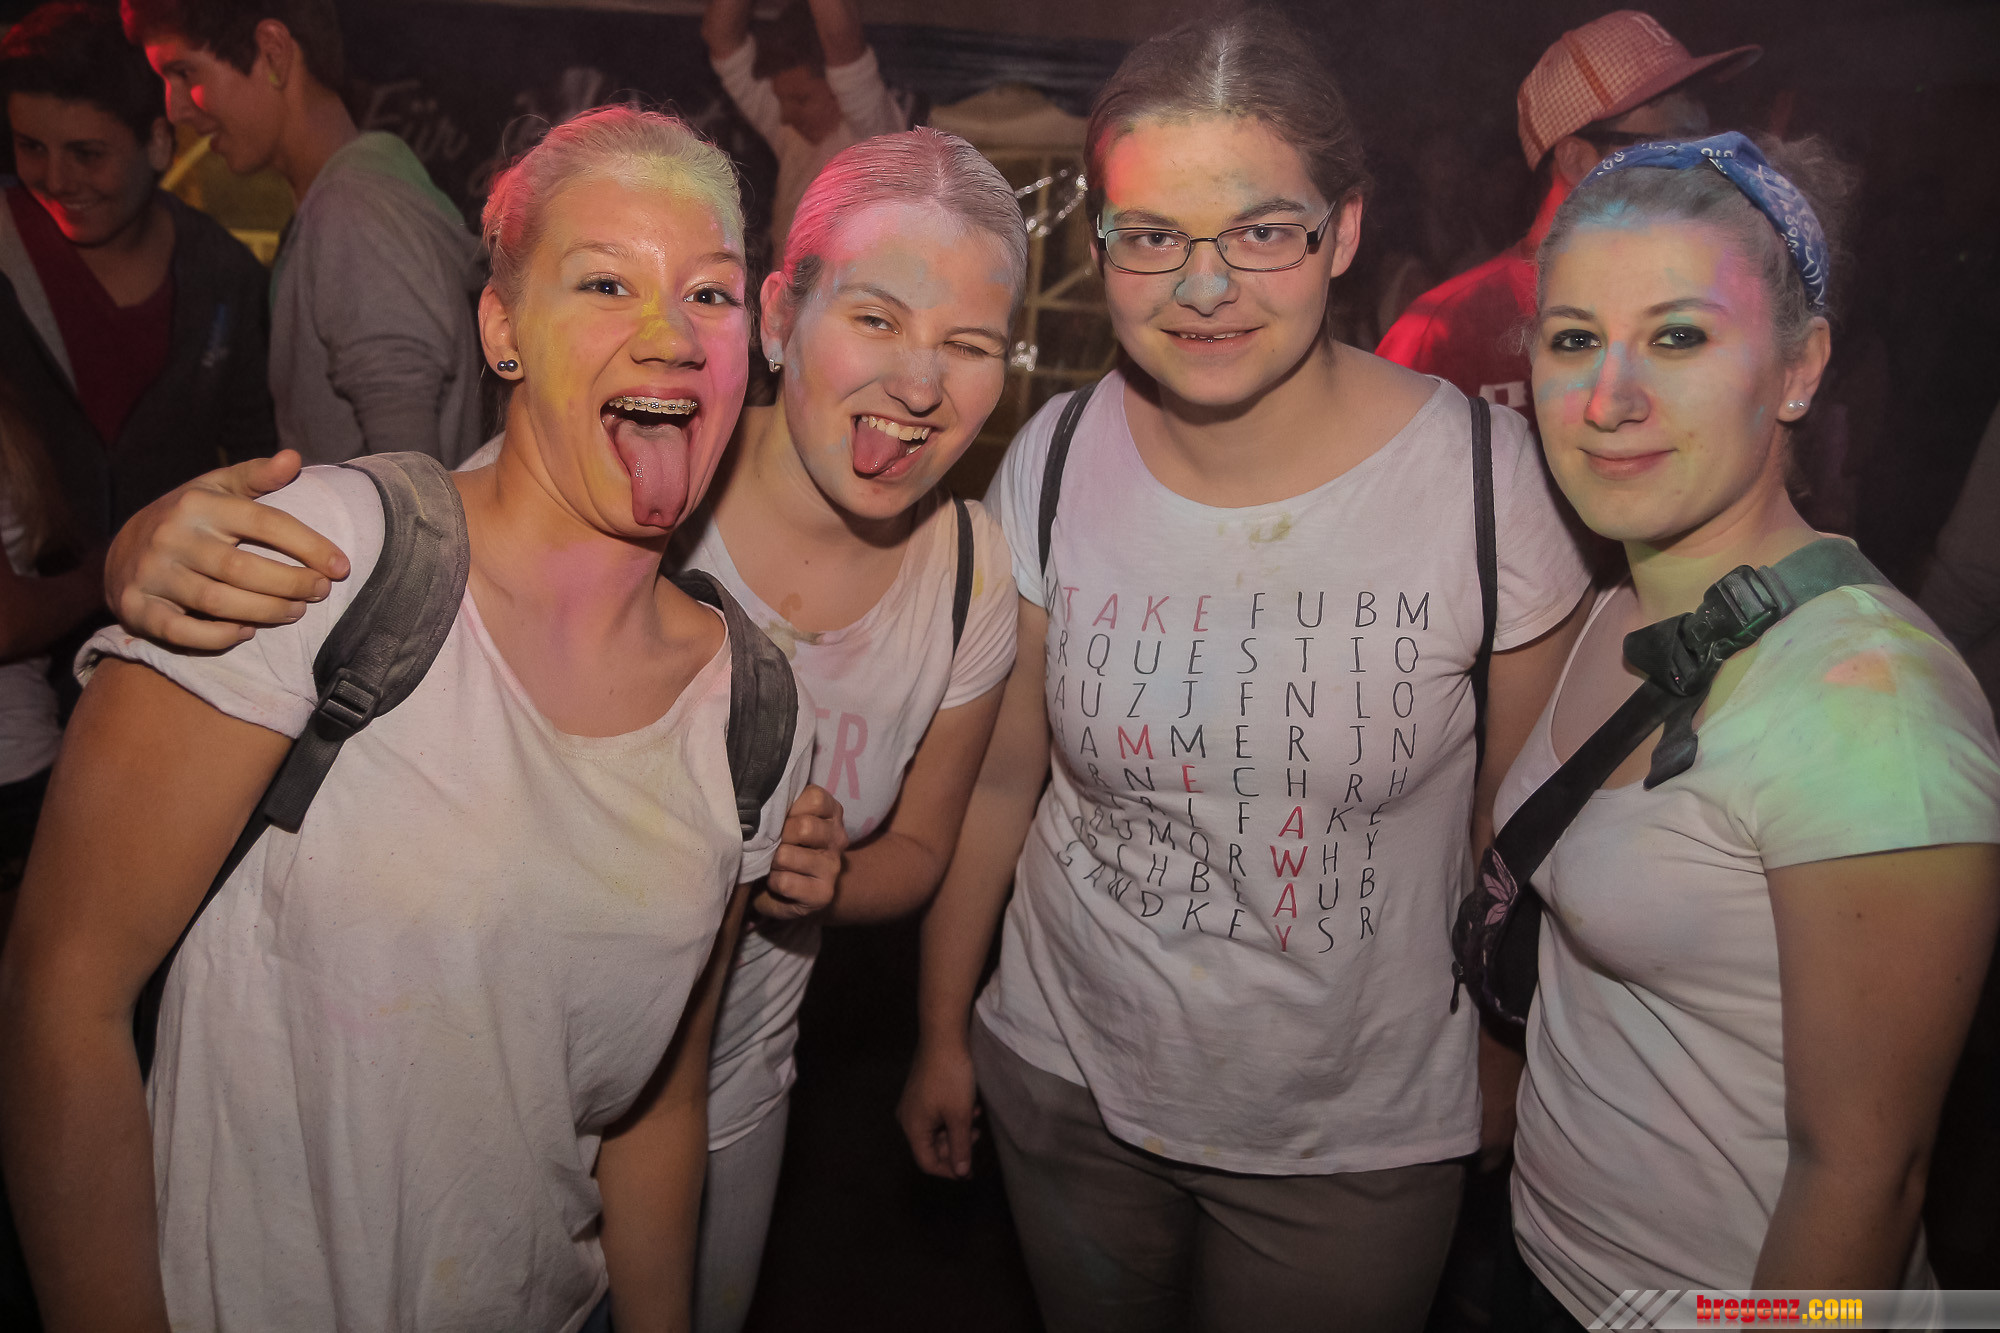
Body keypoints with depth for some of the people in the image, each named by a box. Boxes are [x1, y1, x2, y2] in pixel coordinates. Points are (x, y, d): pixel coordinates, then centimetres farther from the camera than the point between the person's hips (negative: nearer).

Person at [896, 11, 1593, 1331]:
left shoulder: (1486, 476, -18)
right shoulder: (1053, 464, -11)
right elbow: (999, 775, -1)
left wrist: (1510, 1082, 3)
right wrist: (942, 1033, 8)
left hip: (1359, 1135, -2)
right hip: (1067, 1081, 3)